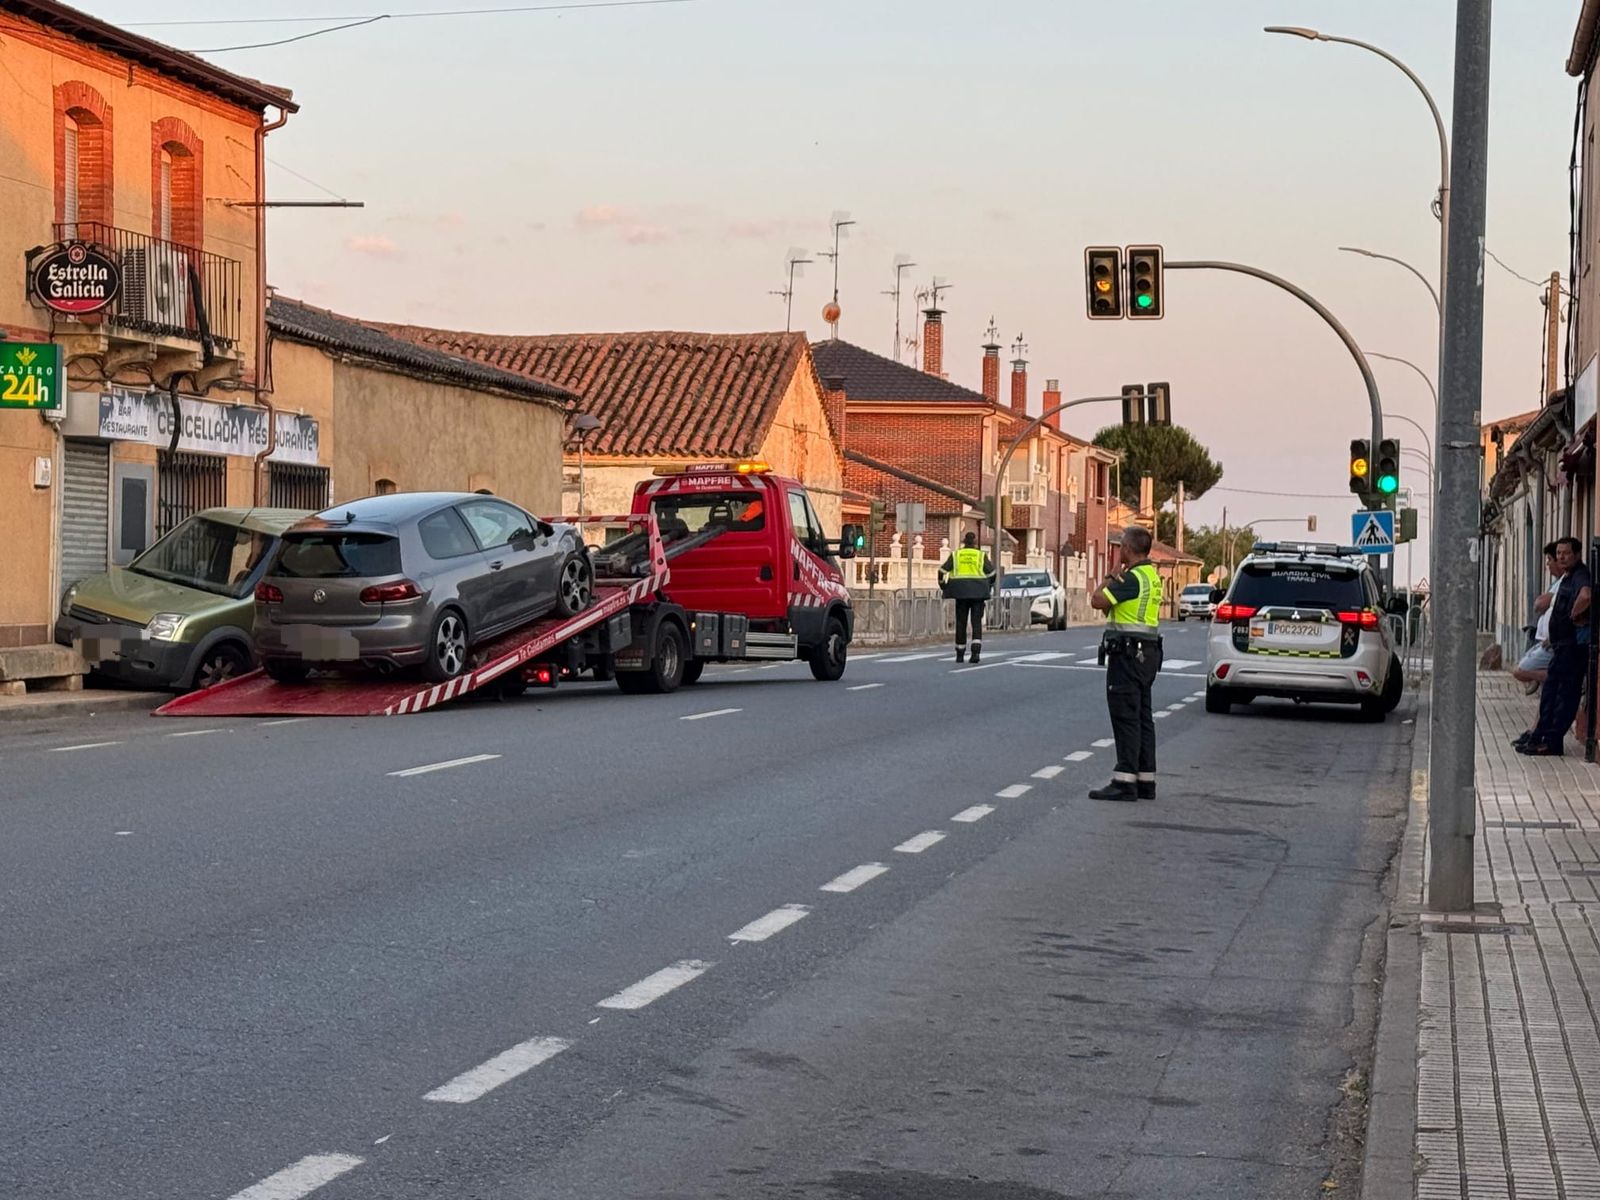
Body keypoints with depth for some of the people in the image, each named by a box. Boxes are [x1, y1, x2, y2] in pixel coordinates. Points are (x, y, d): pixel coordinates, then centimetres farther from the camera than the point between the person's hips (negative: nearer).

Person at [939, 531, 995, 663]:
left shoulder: (955, 555, 6)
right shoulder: (981, 555, 4)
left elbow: (942, 570, -2)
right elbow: (992, 573, 3)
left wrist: (942, 585, 10)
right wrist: (989, 587, 17)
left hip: (961, 592, 1)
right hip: (977, 592, -1)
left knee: (961, 623, 9)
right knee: (977, 622, -1)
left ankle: (960, 655, 11)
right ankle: (976, 651, -20)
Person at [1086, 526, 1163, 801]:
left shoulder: (1132, 578, -17)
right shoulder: (1152, 576, 14)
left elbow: (1098, 601, -21)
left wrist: (1107, 580, -6)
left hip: (1127, 654, -10)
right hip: (1147, 652, 10)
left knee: (1126, 717, -9)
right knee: (1142, 717, 12)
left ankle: (1125, 782, -10)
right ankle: (1145, 781, 15)